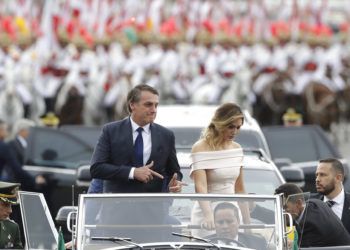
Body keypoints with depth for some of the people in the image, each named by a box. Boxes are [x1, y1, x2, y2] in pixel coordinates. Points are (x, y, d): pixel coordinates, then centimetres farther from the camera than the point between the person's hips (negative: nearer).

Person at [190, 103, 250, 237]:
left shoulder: (236, 149, 8)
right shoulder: (201, 148, -11)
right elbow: (200, 186, -23)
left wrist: (247, 222, 11)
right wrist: (209, 215, -38)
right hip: (208, 219, -6)